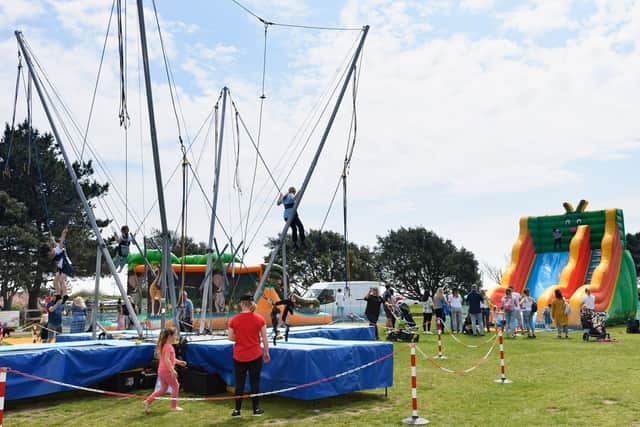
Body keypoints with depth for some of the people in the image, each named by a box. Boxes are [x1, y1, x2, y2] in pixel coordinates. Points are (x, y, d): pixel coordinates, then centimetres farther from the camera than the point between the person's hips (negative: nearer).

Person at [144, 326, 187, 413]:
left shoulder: (163, 345, 13)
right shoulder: (169, 347, -18)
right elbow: (167, 360, -26)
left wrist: (178, 362, 21)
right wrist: (172, 370, -28)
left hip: (161, 370, 9)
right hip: (167, 370, -9)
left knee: (163, 389, 17)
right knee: (175, 386, 6)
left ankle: (148, 401, 9)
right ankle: (174, 406, 13)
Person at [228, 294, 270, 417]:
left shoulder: (234, 320, -8)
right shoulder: (259, 319, -7)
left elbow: (230, 338, -2)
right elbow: (264, 339, -2)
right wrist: (266, 353, 9)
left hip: (239, 356, 0)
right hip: (255, 356, 0)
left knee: (239, 383, 10)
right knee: (255, 382, 10)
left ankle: (237, 410, 17)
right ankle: (256, 409, 16)